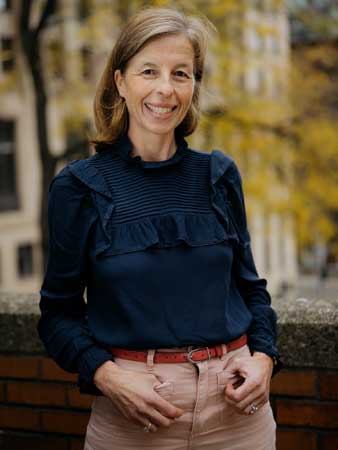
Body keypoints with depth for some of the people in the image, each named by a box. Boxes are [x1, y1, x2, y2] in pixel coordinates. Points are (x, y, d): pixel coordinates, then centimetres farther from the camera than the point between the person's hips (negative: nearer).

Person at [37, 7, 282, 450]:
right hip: (132, 407, -2)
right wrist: (107, 376, -17)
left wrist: (263, 357, -5)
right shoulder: (78, 186, -5)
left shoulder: (220, 175, 3)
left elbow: (250, 285, 11)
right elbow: (60, 311, -1)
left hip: (234, 399, 3)